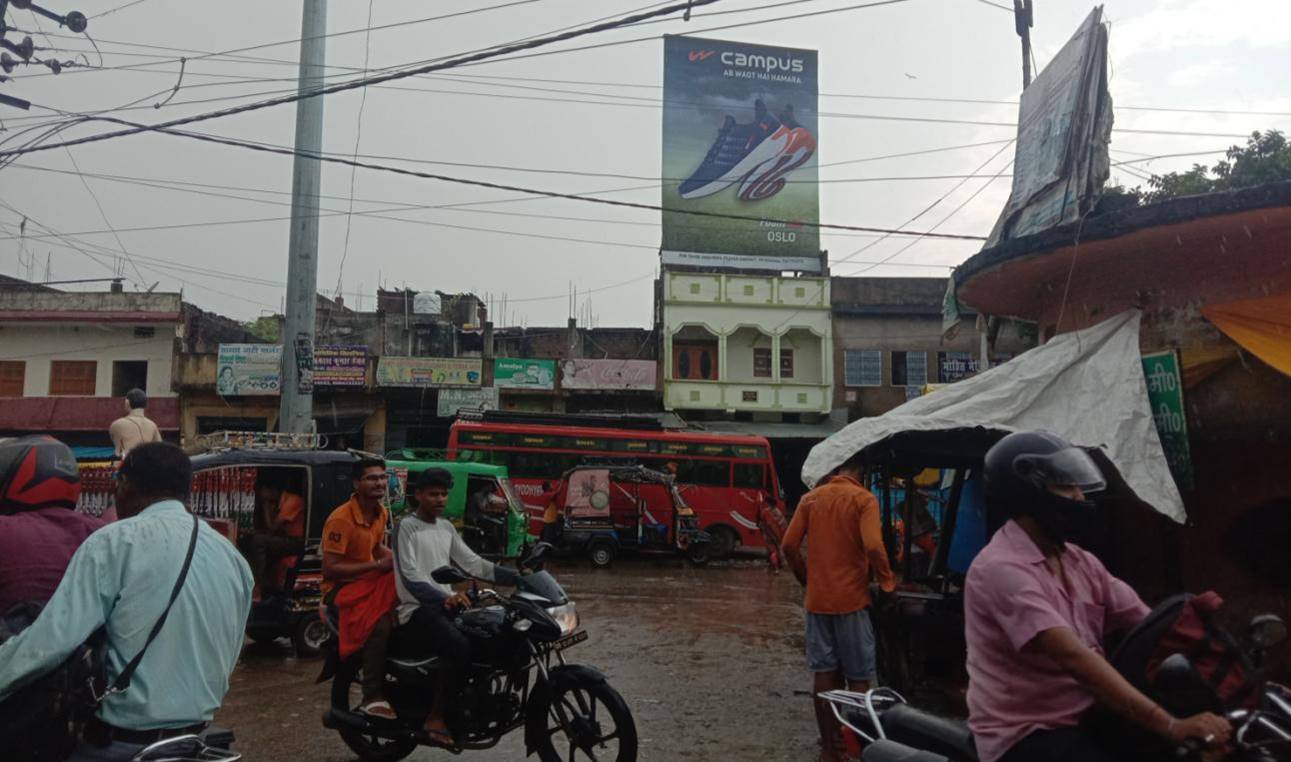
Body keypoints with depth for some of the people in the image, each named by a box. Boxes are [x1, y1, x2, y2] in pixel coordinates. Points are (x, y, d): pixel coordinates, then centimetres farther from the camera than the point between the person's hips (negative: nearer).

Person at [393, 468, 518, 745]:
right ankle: (436, 716, -15)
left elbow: (473, 563, 12)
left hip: (445, 604, 8)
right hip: (417, 610, -7)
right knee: (461, 648, -31)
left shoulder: (446, 527, 15)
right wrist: (445, 598, -39)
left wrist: (517, 576, 1)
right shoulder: (407, 527, -9)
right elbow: (410, 578, -21)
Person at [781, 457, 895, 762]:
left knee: (824, 673, 10)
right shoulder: (863, 499, -7)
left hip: (817, 600, 4)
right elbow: (873, 547, -20)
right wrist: (887, 582, -6)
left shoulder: (810, 498, 5)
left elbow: (789, 546, 0)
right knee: (858, 677, 7)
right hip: (851, 599, -4)